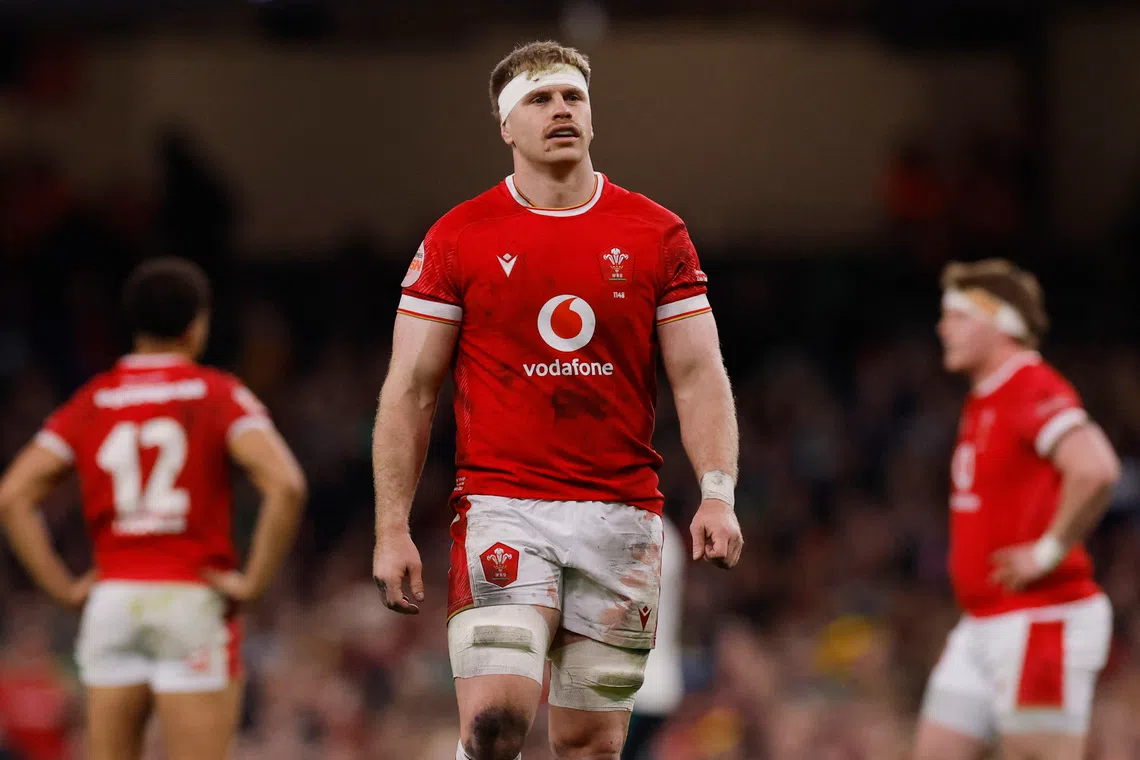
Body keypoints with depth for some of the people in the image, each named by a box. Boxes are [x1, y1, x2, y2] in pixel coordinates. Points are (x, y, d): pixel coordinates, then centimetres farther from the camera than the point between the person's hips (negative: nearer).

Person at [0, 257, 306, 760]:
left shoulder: (90, 403, 8)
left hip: (112, 600, 4)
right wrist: (255, 581, -10)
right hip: (193, 600, -3)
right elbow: (285, 485, -18)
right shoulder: (217, 395, -3)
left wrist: (63, 587, 4)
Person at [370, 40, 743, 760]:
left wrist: (719, 494, -10)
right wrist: (392, 529, -3)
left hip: (621, 516, 2)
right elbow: (410, 389, 4)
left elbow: (699, 375, 4)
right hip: (503, 509, -2)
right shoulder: (459, 237, 3)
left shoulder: (655, 235, 7)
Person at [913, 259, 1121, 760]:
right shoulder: (985, 401, 18)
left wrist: (1050, 549, -23)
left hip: (1040, 624, -10)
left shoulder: (1035, 390, -15)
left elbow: (1095, 470, -33)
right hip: (982, 625, 10)